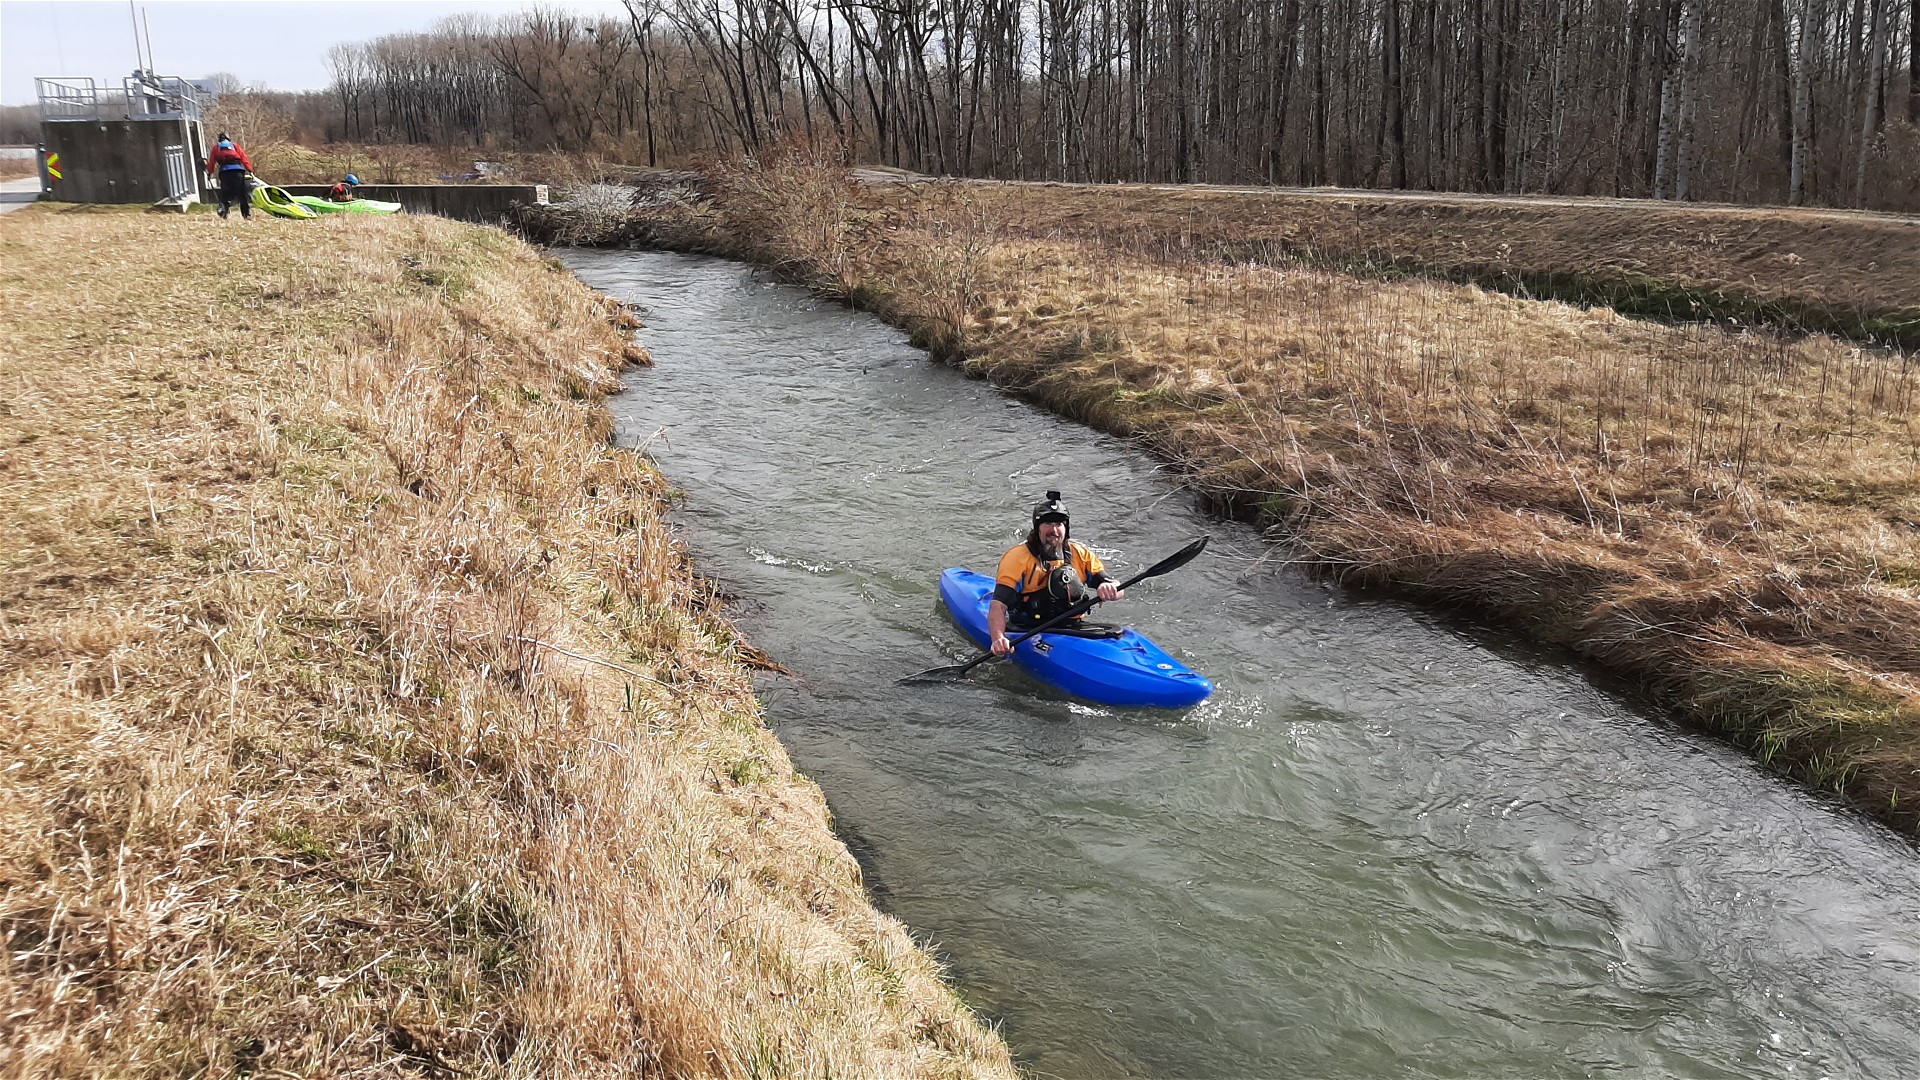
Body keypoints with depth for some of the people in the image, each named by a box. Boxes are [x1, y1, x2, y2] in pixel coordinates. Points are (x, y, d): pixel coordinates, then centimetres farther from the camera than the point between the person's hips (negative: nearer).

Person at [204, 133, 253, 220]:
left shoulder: (216, 147, 20)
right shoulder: (235, 145, 18)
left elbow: (212, 161, 17)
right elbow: (244, 158, 8)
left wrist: (210, 173, 25)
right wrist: (250, 170, 5)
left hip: (224, 172, 1)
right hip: (237, 170, -1)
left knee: (225, 194, 4)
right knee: (243, 194, 3)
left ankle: (222, 213, -13)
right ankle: (247, 214, 0)